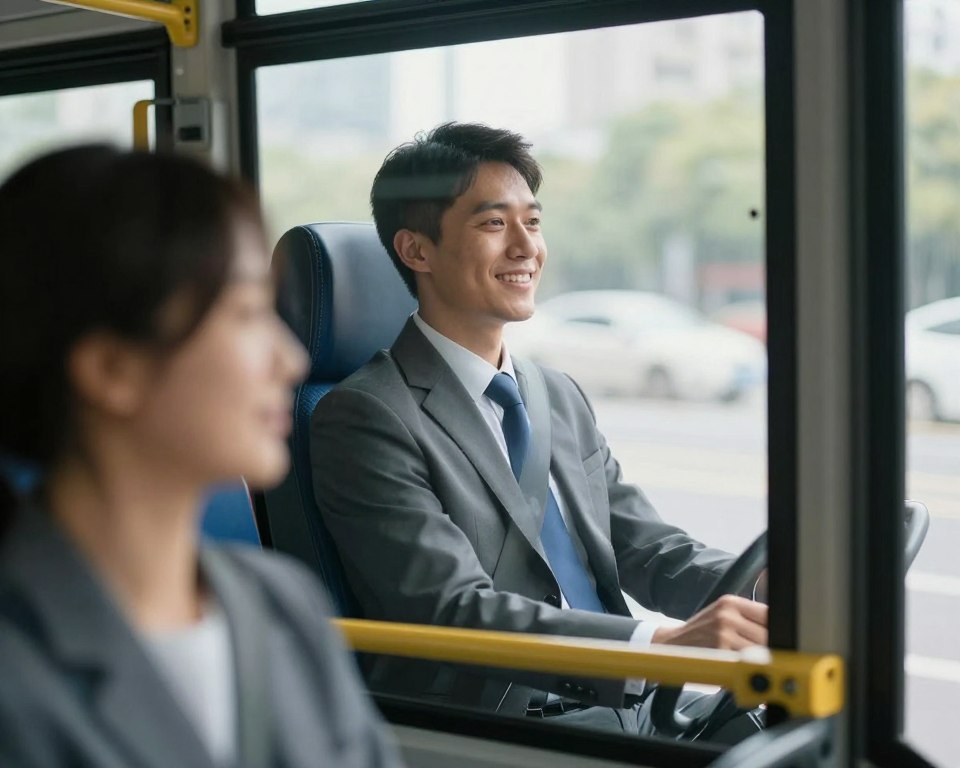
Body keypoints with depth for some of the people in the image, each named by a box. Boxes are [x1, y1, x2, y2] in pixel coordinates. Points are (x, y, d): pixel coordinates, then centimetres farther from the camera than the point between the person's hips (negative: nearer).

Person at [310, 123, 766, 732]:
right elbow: (454, 609, -17)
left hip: (621, 710, 8)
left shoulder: (562, 398, 18)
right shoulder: (366, 417, -7)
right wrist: (661, 642, -29)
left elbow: (646, 549, 12)